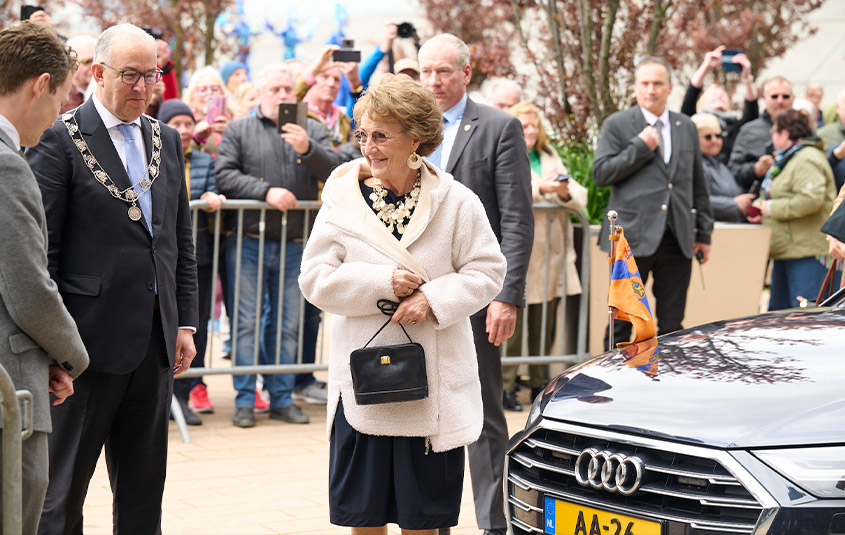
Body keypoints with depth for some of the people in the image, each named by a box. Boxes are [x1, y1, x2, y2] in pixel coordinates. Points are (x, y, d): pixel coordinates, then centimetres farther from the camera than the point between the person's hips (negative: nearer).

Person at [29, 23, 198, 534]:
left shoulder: (167, 139, 12)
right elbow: (41, 249, -9)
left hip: (157, 339, 6)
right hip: (91, 337, -6)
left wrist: (185, 322, 10)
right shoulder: (62, 139, -7)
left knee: (144, 487, 13)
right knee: (64, 482, 3)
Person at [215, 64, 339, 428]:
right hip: (249, 243, -2)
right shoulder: (239, 131, 6)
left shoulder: (312, 131, 11)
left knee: (288, 324, 8)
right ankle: (245, 400, 6)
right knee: (246, 322, -1)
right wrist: (266, 190, -16)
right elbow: (225, 175, -6)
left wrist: (307, 149, -20)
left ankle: (282, 398, 17)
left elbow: (334, 171, -3)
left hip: (295, 245, 2)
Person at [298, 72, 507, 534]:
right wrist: (383, 283, -15)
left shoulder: (456, 202, -1)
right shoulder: (343, 199, 1)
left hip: (433, 381, -1)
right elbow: (316, 279, -3)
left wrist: (434, 299, -16)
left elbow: (487, 272, 0)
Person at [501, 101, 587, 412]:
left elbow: (580, 197, 12)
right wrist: (540, 189, -21)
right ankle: (505, 386, 0)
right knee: (512, 323, -7)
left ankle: (540, 383, 18)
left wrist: (566, 192, -10)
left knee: (545, 325, 9)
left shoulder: (550, 158, 21)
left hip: (551, 254, 6)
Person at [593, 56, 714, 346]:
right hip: (633, 238, -3)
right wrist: (640, 147, -12)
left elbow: (698, 184, 18)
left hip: (677, 240, 4)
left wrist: (704, 233, 15)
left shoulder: (687, 127, 15)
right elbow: (600, 174, -6)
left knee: (672, 325, 6)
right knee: (622, 323, 1)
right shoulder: (617, 124, 3)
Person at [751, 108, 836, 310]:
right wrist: (761, 204, 9)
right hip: (786, 250, 11)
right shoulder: (786, 160, 22)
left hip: (806, 252, -11)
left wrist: (773, 208, -18)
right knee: (778, 310, 14)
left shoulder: (807, 160, -14)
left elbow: (811, 199, -27)